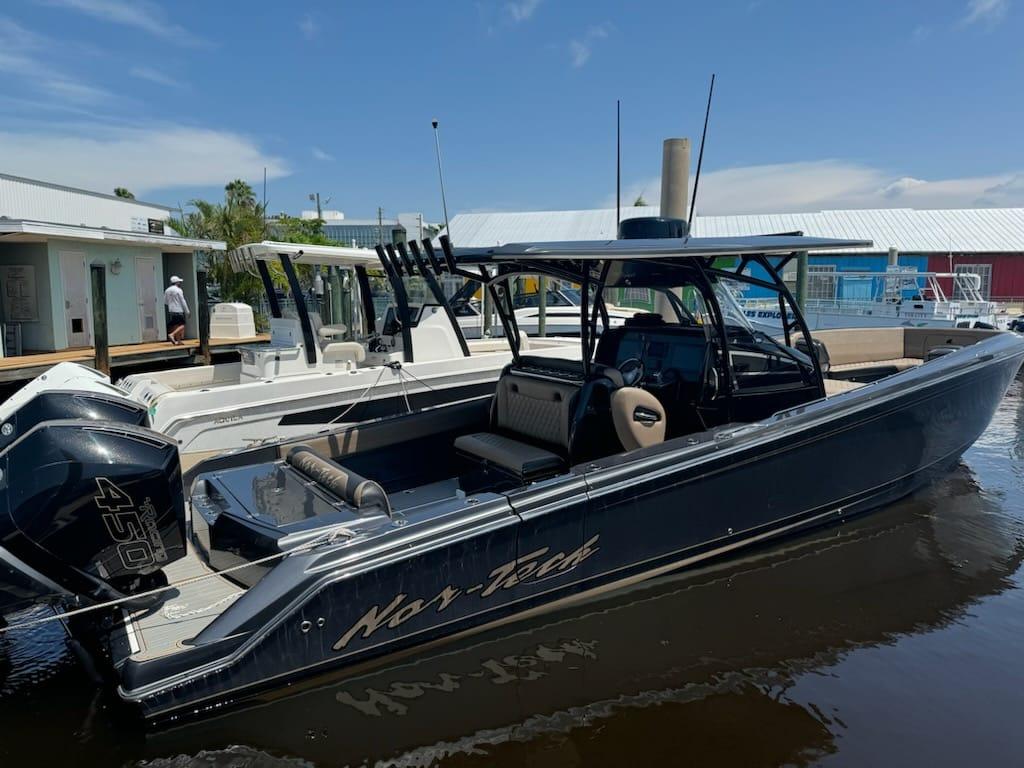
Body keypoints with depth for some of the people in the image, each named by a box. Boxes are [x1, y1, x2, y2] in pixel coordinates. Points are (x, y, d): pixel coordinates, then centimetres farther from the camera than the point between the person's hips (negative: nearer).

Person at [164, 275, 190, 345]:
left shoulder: (167, 290, 9)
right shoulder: (178, 290, -11)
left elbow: (165, 301, 14)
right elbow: (183, 301, -10)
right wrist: (187, 311, -6)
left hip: (171, 311, 7)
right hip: (179, 311, -7)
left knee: (176, 326, 11)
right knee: (182, 325, -5)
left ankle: (178, 341, 12)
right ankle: (172, 335, -22)